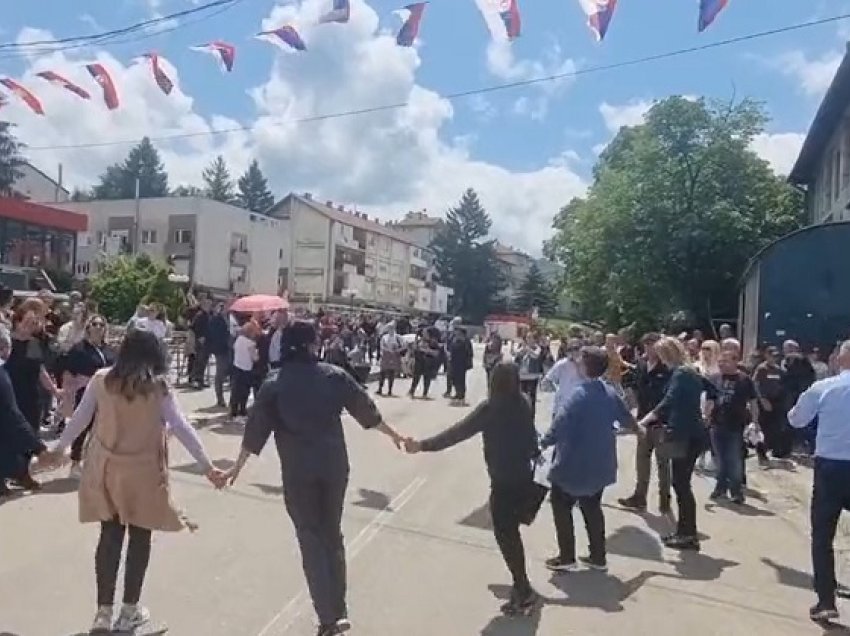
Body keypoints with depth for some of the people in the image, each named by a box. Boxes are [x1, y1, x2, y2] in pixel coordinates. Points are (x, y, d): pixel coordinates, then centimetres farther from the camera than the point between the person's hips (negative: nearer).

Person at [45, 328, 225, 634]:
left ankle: (104, 611, 16)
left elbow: (79, 419, 5)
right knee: (139, 537, 11)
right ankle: (130, 611, 21)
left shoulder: (100, 380, -3)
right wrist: (207, 466, -7)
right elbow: (181, 428, -12)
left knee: (110, 536, 12)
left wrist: (58, 448, 22)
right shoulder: (157, 387, -11)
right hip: (142, 471, -3)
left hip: (106, 469, 3)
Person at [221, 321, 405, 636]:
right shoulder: (335, 375, -2)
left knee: (311, 540, 9)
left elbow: (256, 428, -1)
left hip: (297, 472, -1)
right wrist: (393, 434, 21)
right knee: (332, 535, 17)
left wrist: (238, 466, 10)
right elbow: (367, 411, 6)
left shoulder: (275, 384, -4)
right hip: (334, 466, 2)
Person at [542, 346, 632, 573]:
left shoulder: (580, 395, -22)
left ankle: (566, 557, 12)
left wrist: (544, 442, -6)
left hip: (575, 463, -7)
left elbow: (560, 423, -22)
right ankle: (598, 557, 25)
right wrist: (638, 428, 38)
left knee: (561, 506, 8)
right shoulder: (611, 393, 0)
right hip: (599, 463, 7)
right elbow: (627, 418, 16)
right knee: (592, 508, 19)